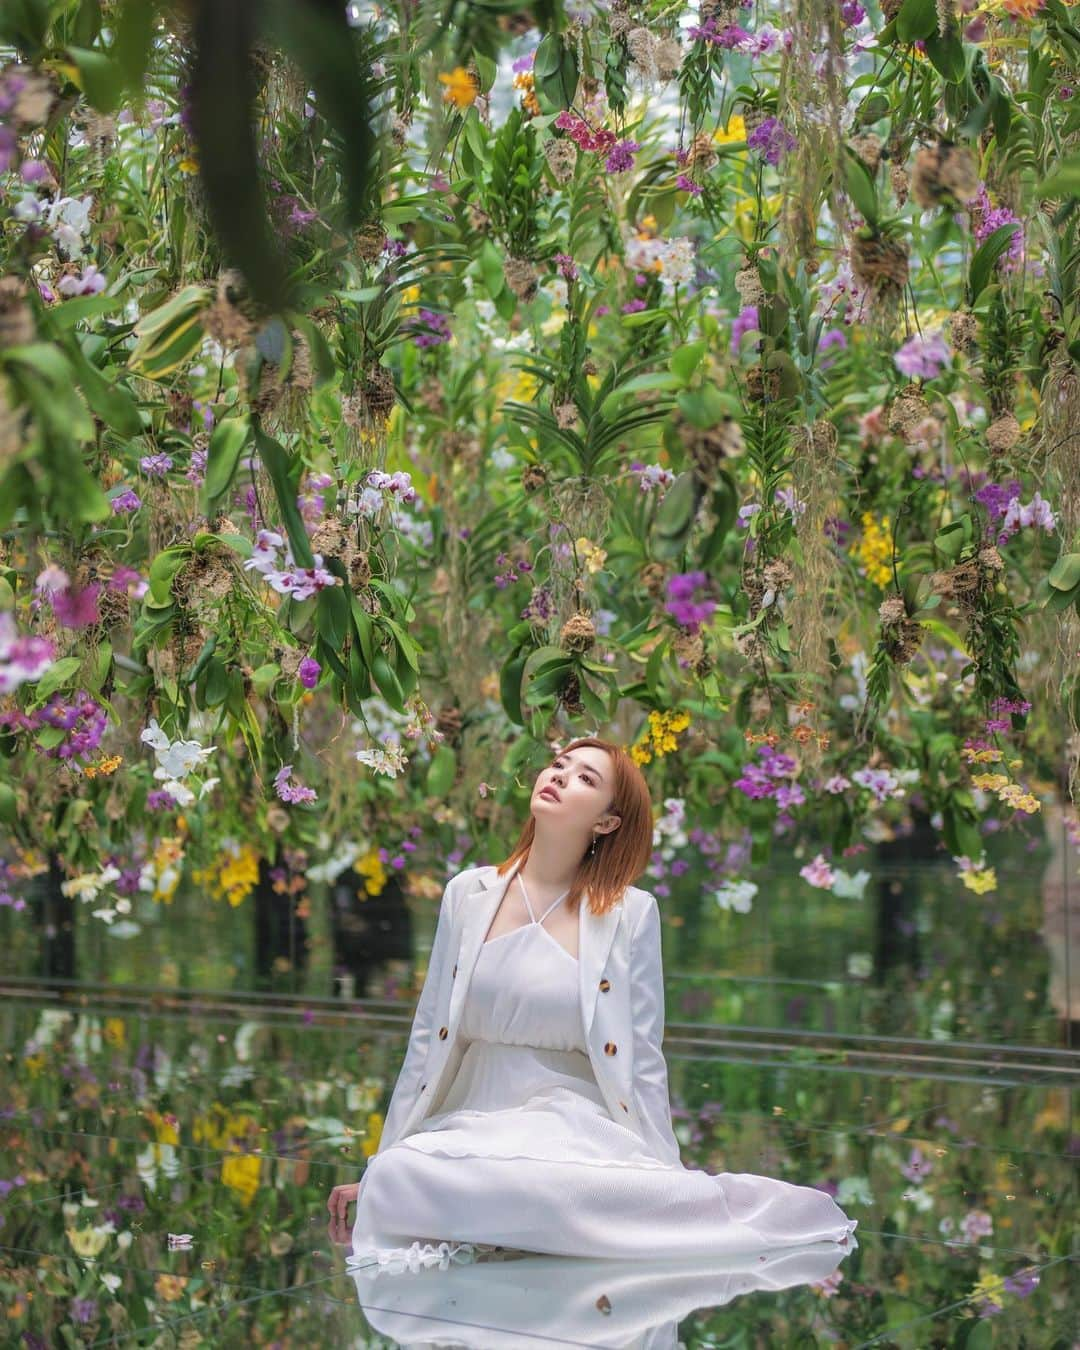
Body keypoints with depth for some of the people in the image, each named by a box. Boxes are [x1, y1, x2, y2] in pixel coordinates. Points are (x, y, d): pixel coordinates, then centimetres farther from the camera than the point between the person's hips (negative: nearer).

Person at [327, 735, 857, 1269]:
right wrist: (380, 1164, 12)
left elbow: (642, 1065, 2)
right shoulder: (469, 894, 8)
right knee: (394, 1181, -31)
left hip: (574, 1127, -3)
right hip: (470, 1127, 3)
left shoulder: (630, 913, 0)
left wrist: (667, 1180, -2)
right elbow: (428, 1039, 13)